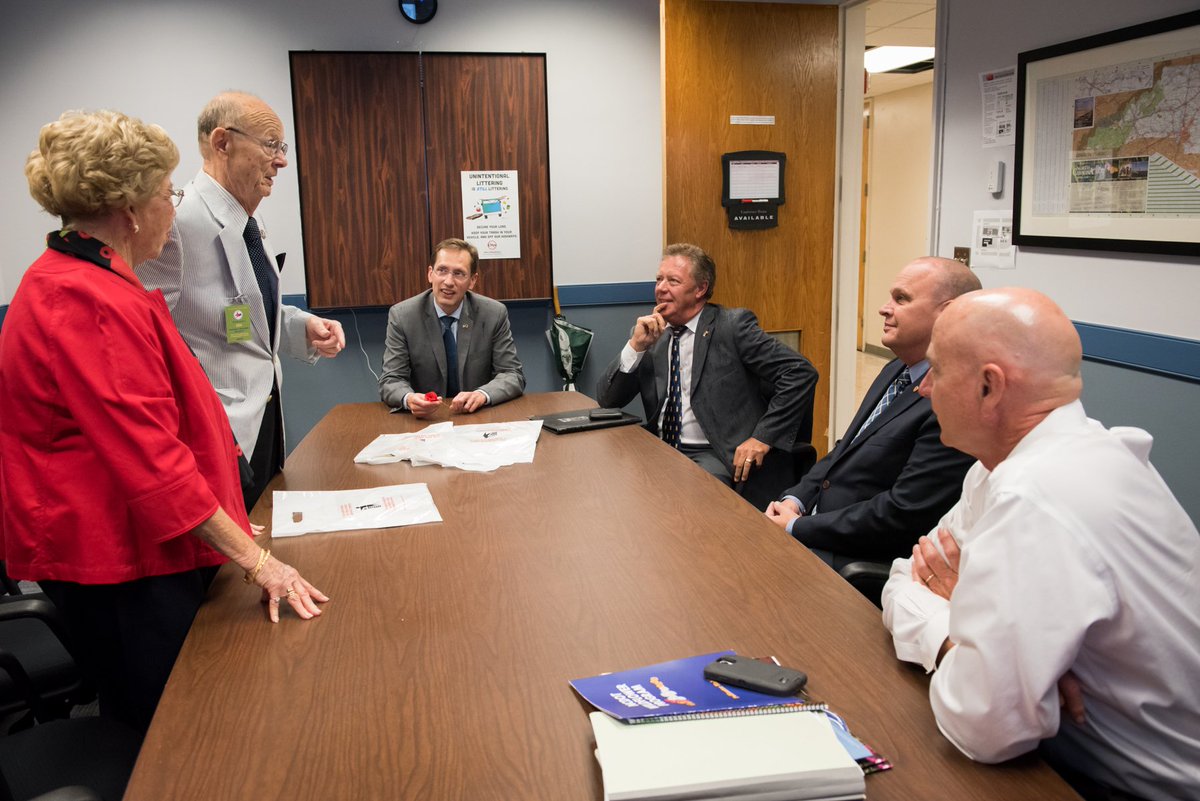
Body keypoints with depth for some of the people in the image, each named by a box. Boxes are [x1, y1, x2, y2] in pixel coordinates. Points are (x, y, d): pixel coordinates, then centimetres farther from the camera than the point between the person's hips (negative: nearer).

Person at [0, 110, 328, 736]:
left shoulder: (63, 281, 12)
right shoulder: (91, 302, -24)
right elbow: (150, 458, -27)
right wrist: (253, 557, -23)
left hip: (111, 545, 11)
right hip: (117, 565, -11)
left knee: (138, 729, 19)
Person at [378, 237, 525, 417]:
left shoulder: (494, 314, -4)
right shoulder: (401, 316, -5)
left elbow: (514, 375, -4)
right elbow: (390, 381, -7)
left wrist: (482, 395, -25)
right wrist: (409, 399, -31)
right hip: (425, 419, 0)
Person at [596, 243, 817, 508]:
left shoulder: (733, 326, -4)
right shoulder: (653, 334, 10)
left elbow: (801, 373, -9)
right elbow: (607, 399, 7)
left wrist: (764, 437, -15)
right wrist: (636, 346, -6)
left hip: (713, 457, -4)